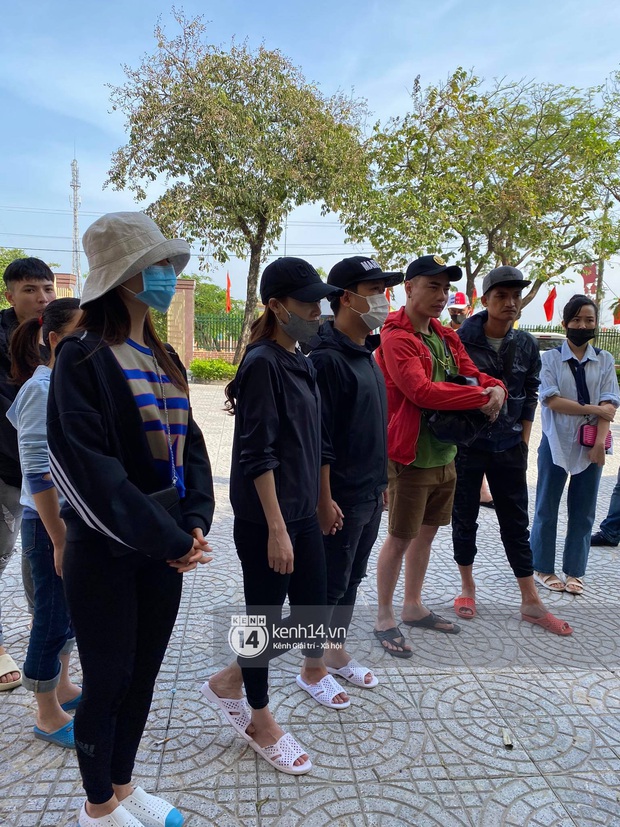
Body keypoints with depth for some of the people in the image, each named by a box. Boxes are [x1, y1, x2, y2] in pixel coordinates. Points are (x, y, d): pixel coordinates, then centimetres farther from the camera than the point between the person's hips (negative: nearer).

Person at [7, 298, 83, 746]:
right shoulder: (42, 389, -18)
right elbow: (39, 474, -20)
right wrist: (60, 540, -19)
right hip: (53, 523, -7)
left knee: (69, 610, 21)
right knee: (53, 618, 8)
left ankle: (62, 688, 41)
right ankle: (49, 715, 26)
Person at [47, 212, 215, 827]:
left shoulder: (164, 360, 8)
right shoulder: (82, 358, -13)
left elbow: (188, 445, 9)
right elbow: (84, 465, -20)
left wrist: (193, 522, -6)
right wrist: (165, 539, -19)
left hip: (164, 546, 6)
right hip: (105, 551, -6)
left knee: (144, 673, 18)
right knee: (108, 679, 10)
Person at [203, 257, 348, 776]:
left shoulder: (301, 363, 10)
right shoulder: (263, 364, -17)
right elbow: (257, 455, -20)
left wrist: (323, 500, 21)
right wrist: (276, 528, -21)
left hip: (303, 513, 8)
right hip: (265, 520, -8)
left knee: (312, 608, 17)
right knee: (265, 618, 8)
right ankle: (260, 722, 28)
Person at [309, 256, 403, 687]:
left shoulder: (367, 353, 10)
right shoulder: (328, 357, -18)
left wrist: (381, 481, 16)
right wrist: (325, 500, -19)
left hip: (371, 493, 8)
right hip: (341, 497, -8)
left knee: (353, 578, 19)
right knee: (330, 583, 6)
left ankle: (337, 652, 36)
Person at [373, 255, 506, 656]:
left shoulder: (447, 337, 11)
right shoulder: (396, 338, -15)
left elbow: (472, 373, 10)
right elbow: (421, 391, -26)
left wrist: (496, 387, -14)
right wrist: (481, 398, -21)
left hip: (445, 454, 8)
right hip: (410, 457, -8)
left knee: (426, 532, 18)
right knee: (400, 537, 3)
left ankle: (413, 606, 34)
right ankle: (385, 618, 20)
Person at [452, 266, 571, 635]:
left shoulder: (527, 345, 2)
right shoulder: (461, 339, -9)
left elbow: (530, 397, 9)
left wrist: (524, 443, 5)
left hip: (509, 447, 3)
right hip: (466, 443, -3)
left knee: (517, 523, 9)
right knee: (465, 518, 9)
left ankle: (531, 602, 19)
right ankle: (468, 588, 28)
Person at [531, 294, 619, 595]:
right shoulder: (550, 358, -1)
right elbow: (551, 401, -12)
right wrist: (593, 409, -13)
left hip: (591, 446, 2)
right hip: (556, 444, -2)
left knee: (583, 512, 9)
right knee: (546, 510, 7)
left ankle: (574, 571, 22)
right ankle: (543, 568, 21)